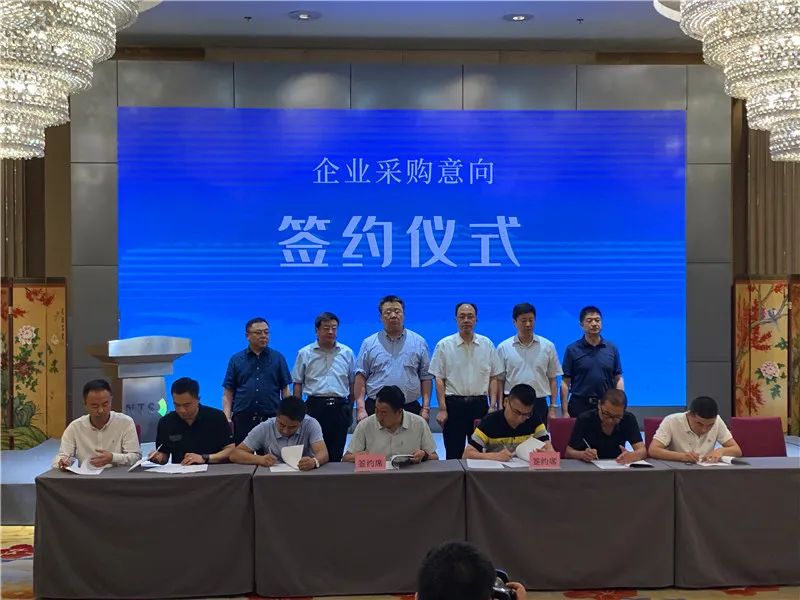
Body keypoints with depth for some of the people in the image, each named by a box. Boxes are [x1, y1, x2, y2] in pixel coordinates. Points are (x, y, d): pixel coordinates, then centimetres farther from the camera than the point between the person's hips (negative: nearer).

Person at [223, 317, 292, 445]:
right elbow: (228, 393, 7)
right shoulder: (236, 360, 9)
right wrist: (227, 419, -4)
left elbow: (285, 390, 8)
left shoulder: (278, 358, 8)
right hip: (242, 419, 0)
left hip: (271, 418, 0)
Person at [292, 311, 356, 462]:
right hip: (315, 406, -1)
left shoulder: (347, 353, 9)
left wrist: (350, 409, 9)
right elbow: (297, 384, 7)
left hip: (340, 407, 1)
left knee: (336, 454, 4)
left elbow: (352, 383, 13)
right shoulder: (305, 353, 5)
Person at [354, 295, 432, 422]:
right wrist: (360, 409, -7)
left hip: (410, 408, 0)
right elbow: (360, 378, 3)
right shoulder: (369, 343, 8)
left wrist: (425, 408, -1)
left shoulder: (419, 342, 9)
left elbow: (426, 378, 7)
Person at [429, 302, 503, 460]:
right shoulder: (444, 345, 0)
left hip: (480, 404, 2)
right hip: (454, 404, -2)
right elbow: (439, 379, -2)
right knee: (454, 454, 1)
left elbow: (493, 378, 8)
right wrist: (442, 409, -9)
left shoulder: (487, 344, 7)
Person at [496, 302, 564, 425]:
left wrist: (552, 408, 1)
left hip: (539, 404, 1)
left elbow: (553, 379, 7)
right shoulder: (503, 348, 3)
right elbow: (500, 381, 5)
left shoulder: (548, 346, 5)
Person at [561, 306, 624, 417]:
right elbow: (566, 382, 0)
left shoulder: (612, 348, 7)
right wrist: (564, 411, -6)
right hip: (580, 405, -1)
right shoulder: (572, 349, 1)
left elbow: (618, 379, 9)